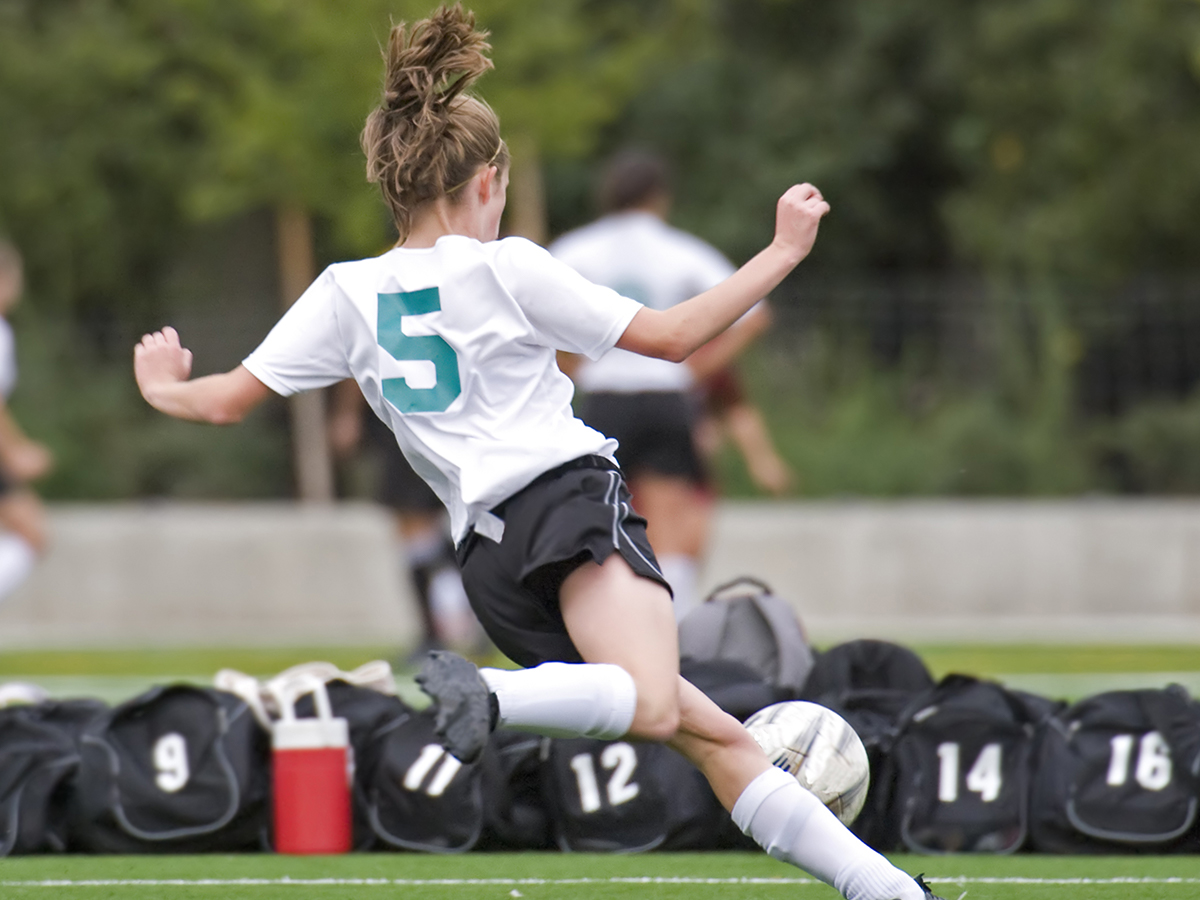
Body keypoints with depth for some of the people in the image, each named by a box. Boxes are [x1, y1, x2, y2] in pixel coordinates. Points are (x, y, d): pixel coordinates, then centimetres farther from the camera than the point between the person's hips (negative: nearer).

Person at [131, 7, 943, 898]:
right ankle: (489, 695, -56)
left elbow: (226, 399, 13)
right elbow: (672, 335, 5)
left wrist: (165, 389, 35)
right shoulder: (502, 267, 4)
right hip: (569, 500, -6)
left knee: (716, 735, 9)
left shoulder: (348, 294, 15)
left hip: (488, 555, 6)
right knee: (651, 704, -33)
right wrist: (783, 253, 14)